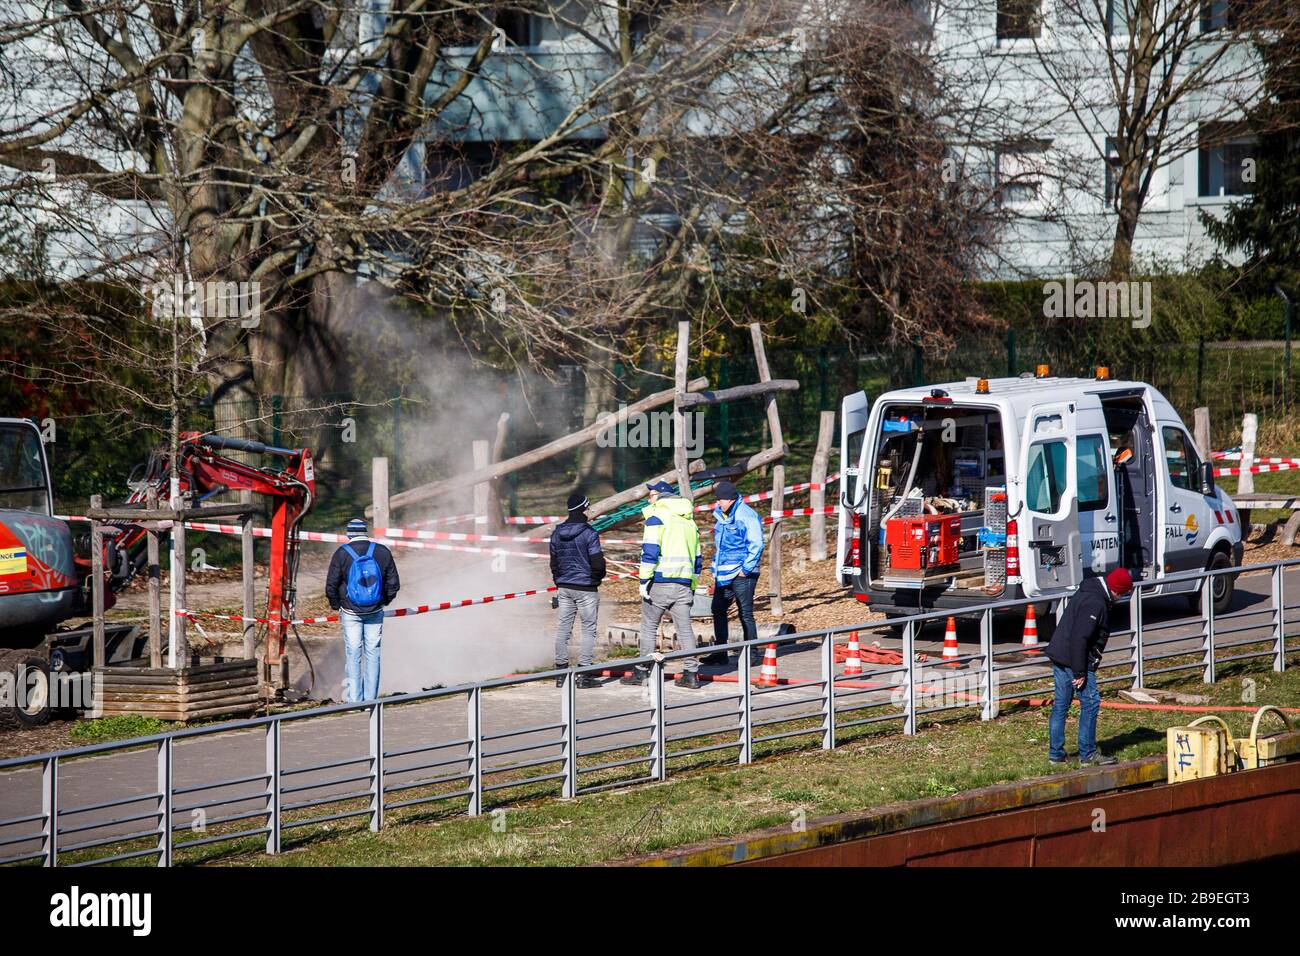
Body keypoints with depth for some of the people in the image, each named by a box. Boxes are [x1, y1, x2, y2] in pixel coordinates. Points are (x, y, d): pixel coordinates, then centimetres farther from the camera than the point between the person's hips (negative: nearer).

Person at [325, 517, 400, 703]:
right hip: (375, 611, 1)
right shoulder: (382, 552, -5)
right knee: (372, 655, 9)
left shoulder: (342, 554, -10)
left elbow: (331, 585, -8)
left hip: (350, 612, -1)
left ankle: (354, 699, 5)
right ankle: (371, 699, 10)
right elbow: (393, 584, 1)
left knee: (353, 655, 6)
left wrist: (336, 605, 10)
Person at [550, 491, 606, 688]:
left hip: (564, 587, 6)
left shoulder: (557, 533, 6)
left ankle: (561, 672, 10)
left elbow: (554, 562, 13)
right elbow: (598, 563, -15)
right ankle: (585, 674, -2)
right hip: (586, 588, -6)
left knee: (563, 628, 9)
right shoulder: (589, 533, -14)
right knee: (589, 629, 1)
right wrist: (598, 577, 6)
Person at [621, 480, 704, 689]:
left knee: (649, 627, 4)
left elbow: (650, 551, -13)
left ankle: (642, 671, 7)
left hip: (660, 581, -6)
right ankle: (691, 673, 0)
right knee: (685, 628, 5)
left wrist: (644, 581, -12)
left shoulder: (657, 516, -4)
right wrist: (692, 587, 25)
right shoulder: (689, 521, 18)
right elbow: (696, 557, 21)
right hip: (683, 584, 6)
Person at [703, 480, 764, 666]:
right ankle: (720, 652, 17)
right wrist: (716, 569, 18)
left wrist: (746, 569, -16)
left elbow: (756, 545, -17)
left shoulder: (746, 515, -14)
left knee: (745, 614, -2)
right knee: (718, 610, 10)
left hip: (741, 575, -9)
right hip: (724, 573, 9)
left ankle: (753, 654, 5)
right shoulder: (720, 516, 12)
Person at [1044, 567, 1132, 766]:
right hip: (1075, 660, -10)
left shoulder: (1086, 593, 14)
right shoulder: (1095, 603, -20)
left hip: (1058, 657, 10)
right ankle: (1088, 755, 1)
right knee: (1090, 703, -3)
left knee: (1060, 704, 12)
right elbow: (1079, 638, -25)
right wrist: (1080, 672, -22)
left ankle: (1055, 753, 17)